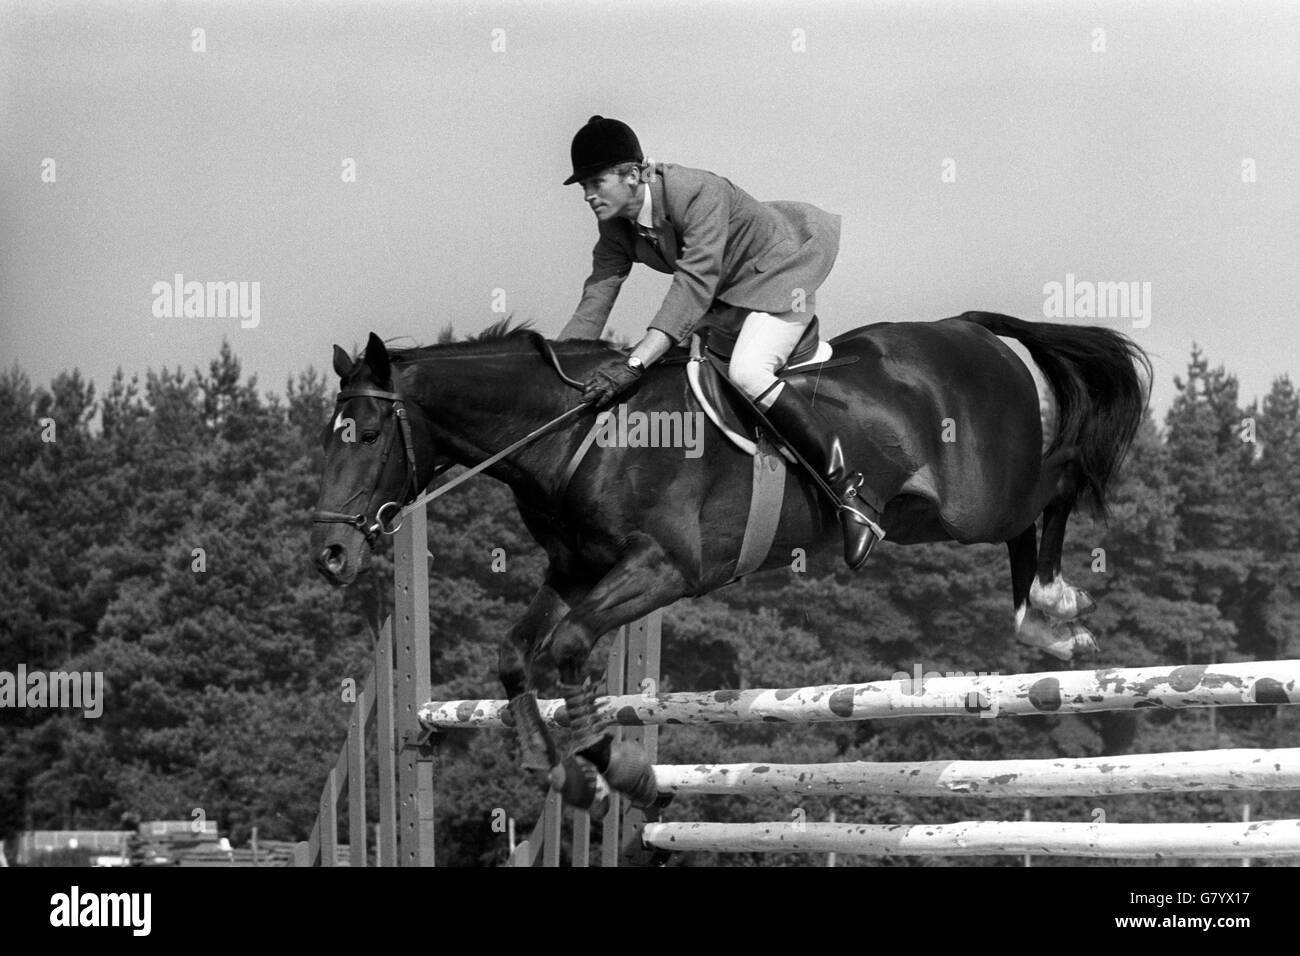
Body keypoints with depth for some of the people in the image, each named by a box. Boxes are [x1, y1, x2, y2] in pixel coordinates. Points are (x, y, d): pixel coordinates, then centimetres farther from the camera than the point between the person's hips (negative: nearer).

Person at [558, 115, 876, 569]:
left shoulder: (698, 193, -33)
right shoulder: (615, 226, -8)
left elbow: (695, 285, -42)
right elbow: (594, 303, -6)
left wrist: (634, 362, -51)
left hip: (778, 277, -9)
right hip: (728, 297, 9)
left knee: (747, 371, -32)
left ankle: (847, 488, -27)